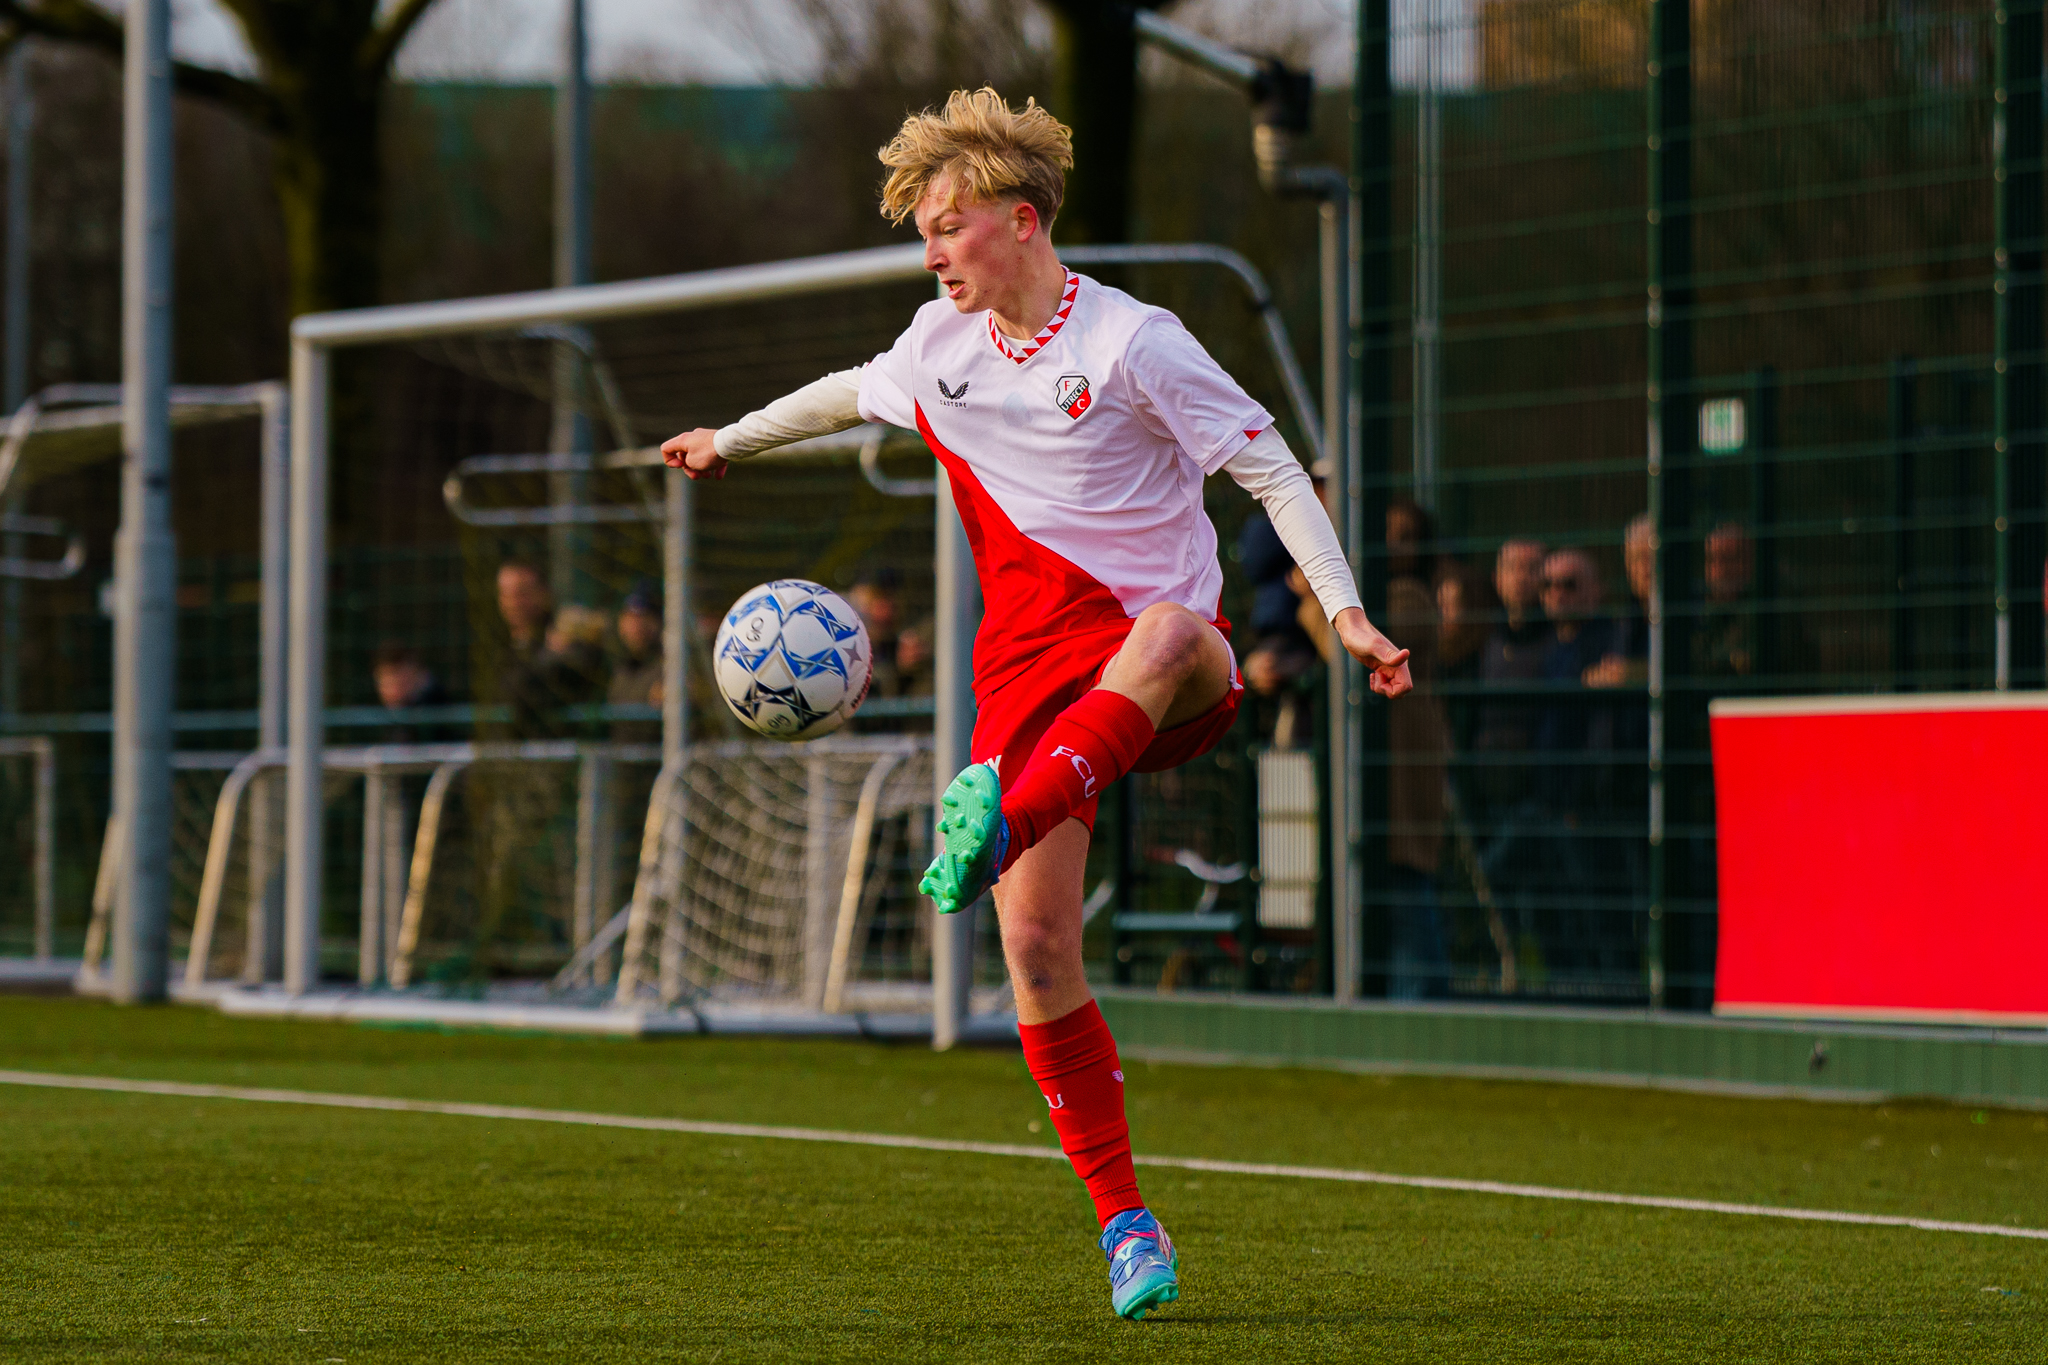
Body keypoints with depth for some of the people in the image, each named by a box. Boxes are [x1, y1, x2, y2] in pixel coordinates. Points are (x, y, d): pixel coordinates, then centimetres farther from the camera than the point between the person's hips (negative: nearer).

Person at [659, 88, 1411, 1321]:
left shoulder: (1132, 342, -8)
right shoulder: (941, 344, 10)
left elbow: (1270, 468, -9)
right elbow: (857, 393, 32)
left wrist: (1345, 611, -19)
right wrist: (734, 440, 46)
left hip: (1162, 666, -4)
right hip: (1031, 662, 4)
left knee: (1168, 632, -43)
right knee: (1036, 943, -11)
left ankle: (999, 821, -61)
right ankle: (1125, 1222, -3)